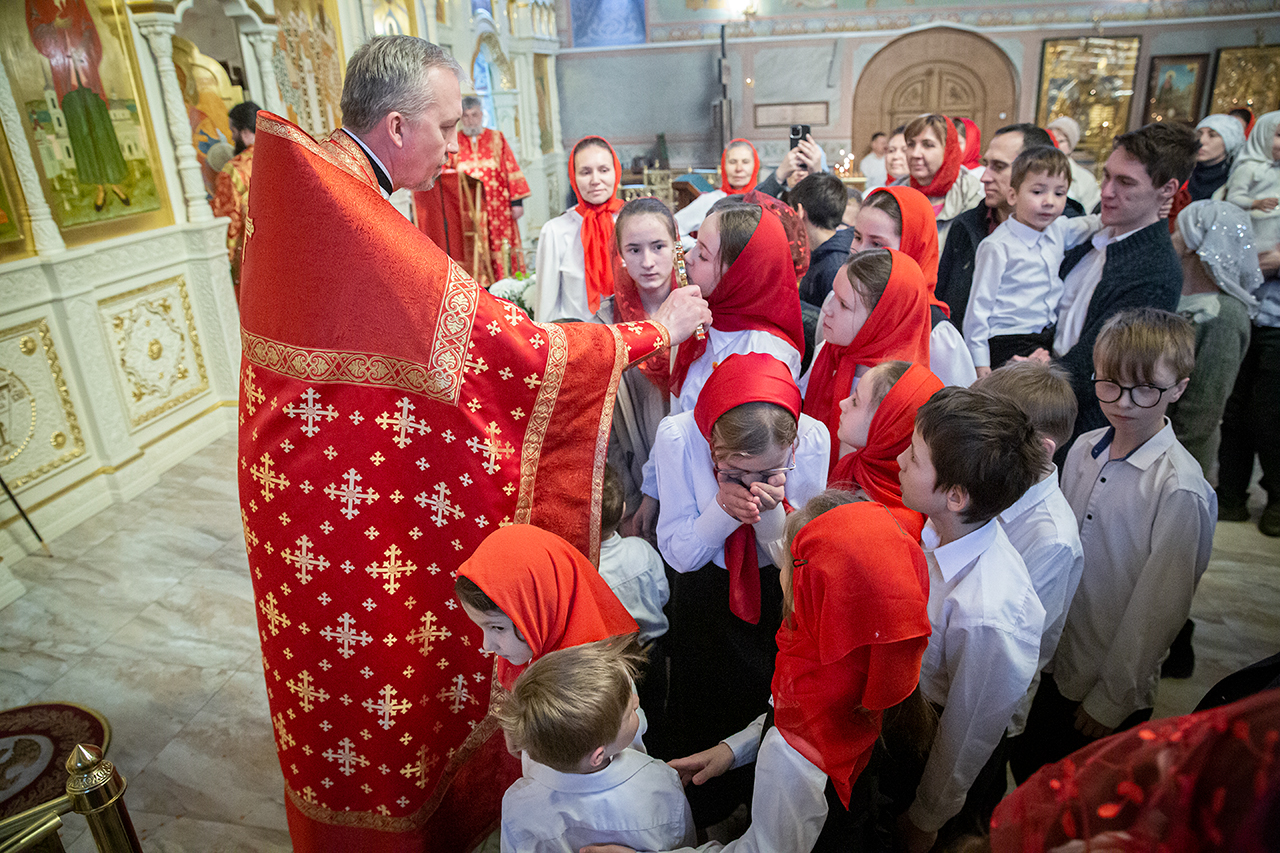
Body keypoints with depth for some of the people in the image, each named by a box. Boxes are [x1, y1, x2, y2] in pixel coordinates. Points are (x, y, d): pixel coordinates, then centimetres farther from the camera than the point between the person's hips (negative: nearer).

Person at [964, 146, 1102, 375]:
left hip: (1049, 339, 7)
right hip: (1008, 345, -7)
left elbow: (1089, 226, 31)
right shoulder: (997, 247, -14)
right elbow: (979, 306, -10)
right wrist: (980, 362, -10)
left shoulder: (1059, 229, 6)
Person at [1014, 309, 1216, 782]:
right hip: (1058, 664, 5)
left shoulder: (1181, 489, -21)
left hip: (1114, 688, -5)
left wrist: (1111, 699, -10)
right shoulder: (1083, 449, -2)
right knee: (1026, 770, 19)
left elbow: (1159, 607, -17)